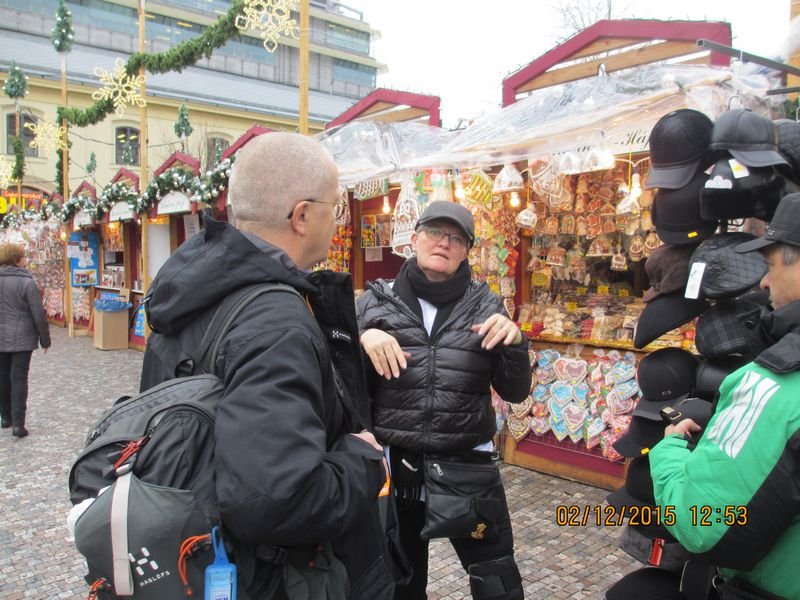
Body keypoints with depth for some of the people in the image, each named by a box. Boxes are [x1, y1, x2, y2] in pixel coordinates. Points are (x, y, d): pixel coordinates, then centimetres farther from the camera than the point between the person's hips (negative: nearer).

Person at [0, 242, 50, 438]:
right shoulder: (26, 282, -12)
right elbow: (39, 315, -11)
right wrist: (45, 340, -1)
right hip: (21, 338, -4)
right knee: (19, 379, -1)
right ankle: (18, 423, -4)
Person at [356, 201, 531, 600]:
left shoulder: (485, 305, 1)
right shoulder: (376, 300, 0)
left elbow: (514, 392, 0)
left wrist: (513, 342, -17)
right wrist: (363, 340, -19)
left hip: (468, 464, 0)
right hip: (394, 465, 1)